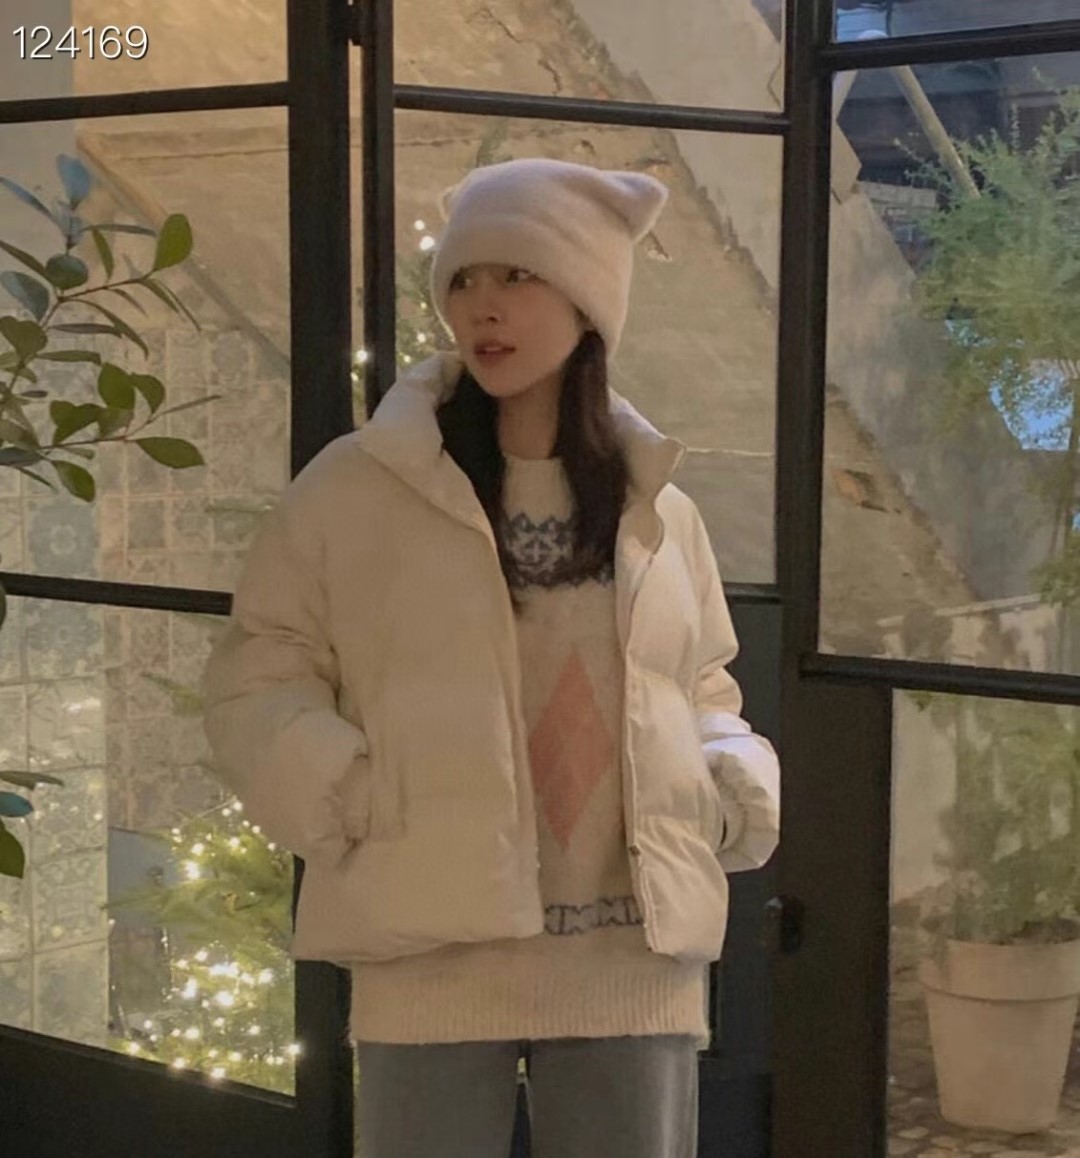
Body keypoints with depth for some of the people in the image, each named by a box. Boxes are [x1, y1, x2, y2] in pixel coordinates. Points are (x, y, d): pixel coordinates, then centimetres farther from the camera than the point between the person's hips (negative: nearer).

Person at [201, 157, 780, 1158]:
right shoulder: (354, 486, -1)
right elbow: (256, 681, 2)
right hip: (438, 954, -3)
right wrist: (351, 800, -12)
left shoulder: (658, 510, 10)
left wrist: (732, 796, 2)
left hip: (635, 958, 3)